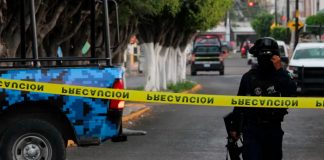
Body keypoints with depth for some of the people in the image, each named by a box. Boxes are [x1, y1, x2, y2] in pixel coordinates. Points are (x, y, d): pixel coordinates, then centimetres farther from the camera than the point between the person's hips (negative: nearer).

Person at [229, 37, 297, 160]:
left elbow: (291, 93, -22)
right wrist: (235, 128, 12)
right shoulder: (249, 77, 1)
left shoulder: (281, 76, -2)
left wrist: (279, 70, -26)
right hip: (251, 130, -1)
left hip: (273, 130, 1)